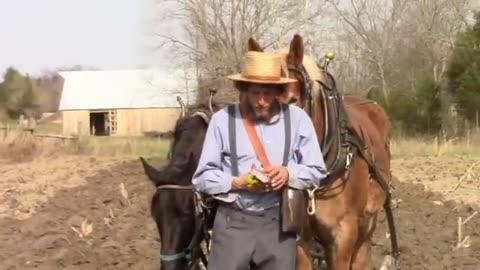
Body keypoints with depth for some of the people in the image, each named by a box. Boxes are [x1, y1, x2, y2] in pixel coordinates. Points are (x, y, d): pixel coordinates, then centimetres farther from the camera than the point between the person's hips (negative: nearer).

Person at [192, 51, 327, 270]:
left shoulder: (297, 118, 1)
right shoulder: (223, 119, -4)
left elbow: (317, 172, 4)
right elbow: (202, 177, -1)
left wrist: (289, 173, -16)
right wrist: (237, 182, -18)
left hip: (279, 222, 2)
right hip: (233, 222, -2)